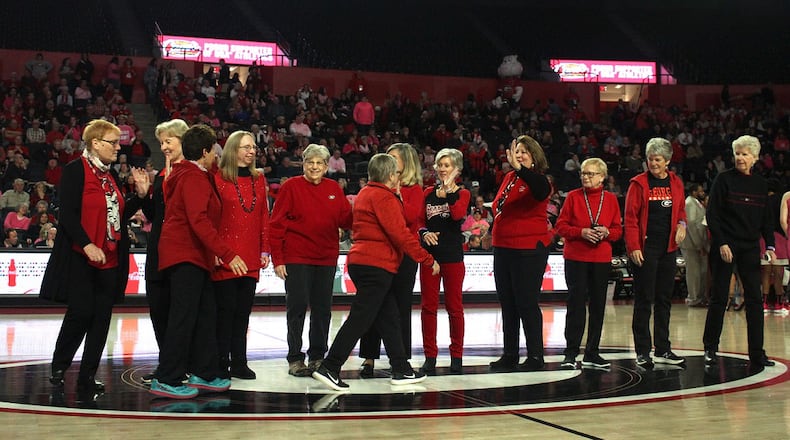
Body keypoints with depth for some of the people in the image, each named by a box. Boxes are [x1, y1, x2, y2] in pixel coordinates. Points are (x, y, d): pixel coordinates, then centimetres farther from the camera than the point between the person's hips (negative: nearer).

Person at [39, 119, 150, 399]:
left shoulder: (110, 174, 15)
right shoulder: (75, 171, -7)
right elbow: (67, 214, -14)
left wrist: (140, 195, 6)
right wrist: (87, 244, -25)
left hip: (110, 258, 7)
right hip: (80, 257, -7)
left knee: (102, 316, 4)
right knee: (81, 312, -8)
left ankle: (87, 378, 12)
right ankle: (59, 368, 14)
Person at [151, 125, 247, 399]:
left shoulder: (186, 175, 18)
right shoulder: (195, 178, -13)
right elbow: (199, 221, -24)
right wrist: (227, 255, -26)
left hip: (193, 256, 11)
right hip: (185, 256, -11)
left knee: (205, 314, 13)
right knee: (184, 317, -9)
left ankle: (204, 374, 19)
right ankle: (166, 381, -6)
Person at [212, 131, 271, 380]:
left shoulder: (259, 179, 13)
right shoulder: (218, 178, -4)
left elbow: (264, 216, 14)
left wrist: (265, 250, 9)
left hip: (251, 258, 5)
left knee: (243, 310, 9)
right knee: (226, 308, -1)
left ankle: (239, 363, 17)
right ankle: (221, 363, 8)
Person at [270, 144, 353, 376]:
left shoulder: (334, 188, 8)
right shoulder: (291, 187, -3)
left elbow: (345, 220, 6)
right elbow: (276, 224, -5)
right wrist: (277, 259, -10)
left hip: (326, 258, 4)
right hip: (296, 258, -4)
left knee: (323, 309, 9)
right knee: (297, 307, -1)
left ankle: (317, 356, 21)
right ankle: (295, 359, 8)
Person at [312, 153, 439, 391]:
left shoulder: (365, 193, 18)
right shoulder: (384, 197, -12)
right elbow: (400, 234, -17)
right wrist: (428, 259, -12)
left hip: (361, 261, 10)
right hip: (376, 265, -10)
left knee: (389, 318, 13)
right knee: (359, 318, -8)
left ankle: (401, 370, 17)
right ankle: (329, 367, -8)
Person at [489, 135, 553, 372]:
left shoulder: (536, 180, -10)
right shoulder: (509, 177, 11)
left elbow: (542, 190, -35)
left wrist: (519, 168, -45)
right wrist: (495, 229, 16)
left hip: (529, 250, -8)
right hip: (504, 248, 8)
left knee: (526, 303, -4)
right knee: (507, 304, 13)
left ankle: (535, 356, 6)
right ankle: (509, 355, 22)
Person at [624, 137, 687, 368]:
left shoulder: (675, 183, 10)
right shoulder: (639, 183, -4)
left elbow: (681, 209, 20)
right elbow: (630, 217, -7)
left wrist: (682, 224, -2)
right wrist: (634, 247, -15)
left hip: (668, 247, 5)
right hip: (645, 249, -5)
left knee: (664, 299, 10)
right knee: (644, 300, -2)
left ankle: (663, 349, 18)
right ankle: (642, 351, 4)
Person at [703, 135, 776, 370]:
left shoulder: (760, 184, 10)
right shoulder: (724, 179, -3)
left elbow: (767, 218, 14)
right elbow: (712, 214, -7)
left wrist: (770, 245, 2)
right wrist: (721, 243, -15)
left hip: (750, 247, 4)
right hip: (725, 246, -4)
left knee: (754, 299, 0)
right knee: (719, 298, 1)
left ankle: (756, 353, 5)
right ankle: (710, 349, 13)